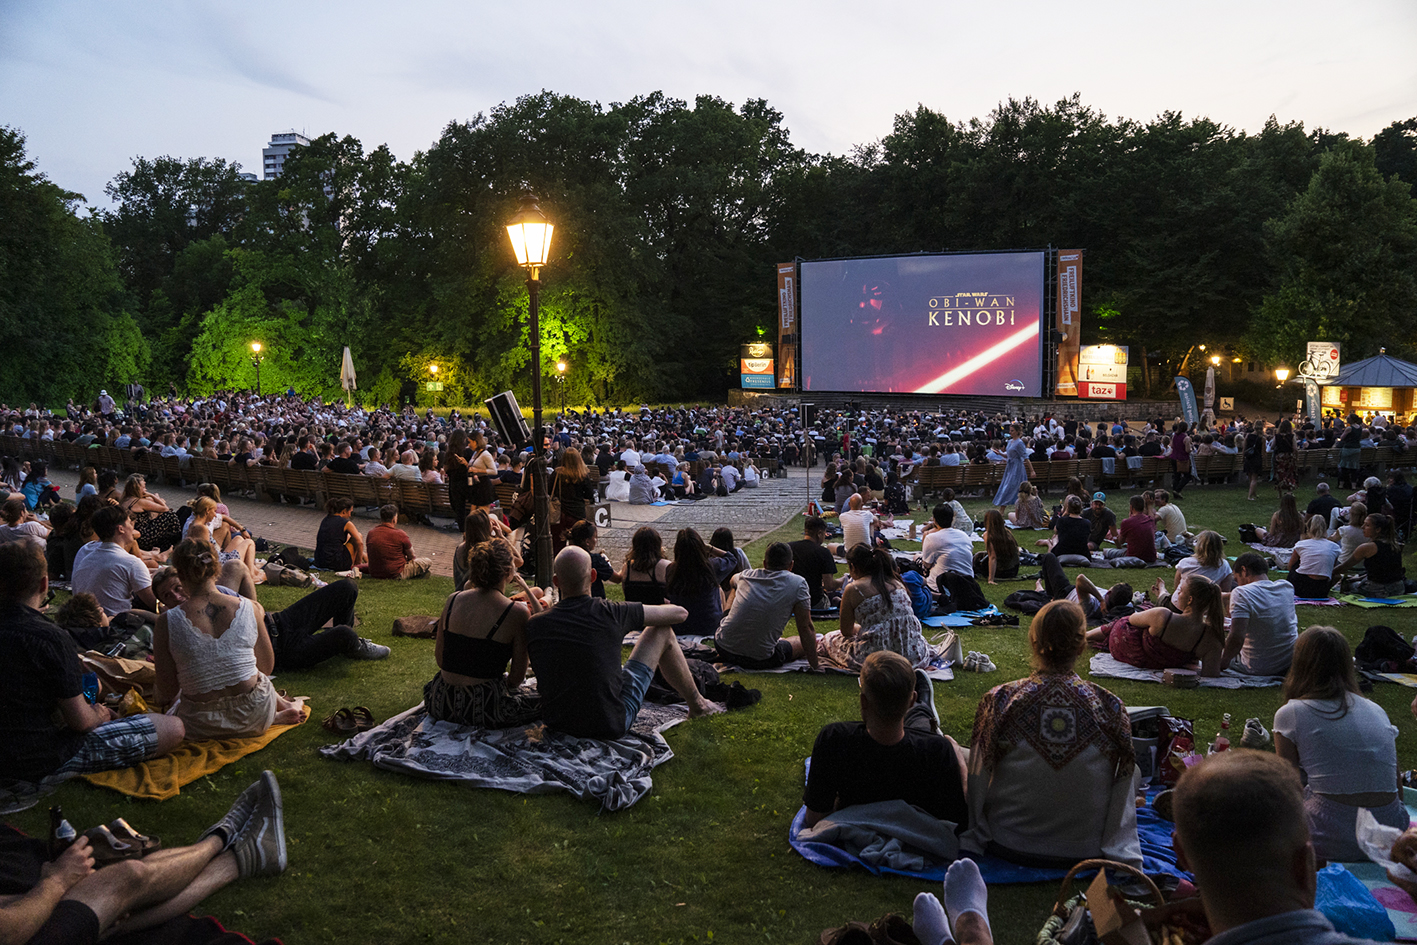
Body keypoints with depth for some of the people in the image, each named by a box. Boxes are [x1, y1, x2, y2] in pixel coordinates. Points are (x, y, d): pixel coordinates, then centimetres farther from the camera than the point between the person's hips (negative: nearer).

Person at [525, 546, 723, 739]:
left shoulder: (534, 624, -8)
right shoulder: (611, 613, -14)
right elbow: (680, 613, 0)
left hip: (556, 723, 4)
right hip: (612, 724, -4)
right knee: (662, 632, 10)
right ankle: (697, 704, 31)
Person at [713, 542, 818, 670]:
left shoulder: (746, 575, 5)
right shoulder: (797, 584, -8)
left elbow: (732, 580, 32)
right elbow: (806, 628, -7)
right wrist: (814, 666, 2)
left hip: (722, 649, 4)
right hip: (759, 661, -4)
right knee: (807, 643, 24)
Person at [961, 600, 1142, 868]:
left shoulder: (1000, 701, -16)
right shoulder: (1109, 706, -14)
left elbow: (978, 781, -7)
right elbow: (1124, 790, -6)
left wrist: (976, 835, 7)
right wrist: (1123, 855, 6)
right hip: (1085, 849, 1)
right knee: (1136, 771, 26)